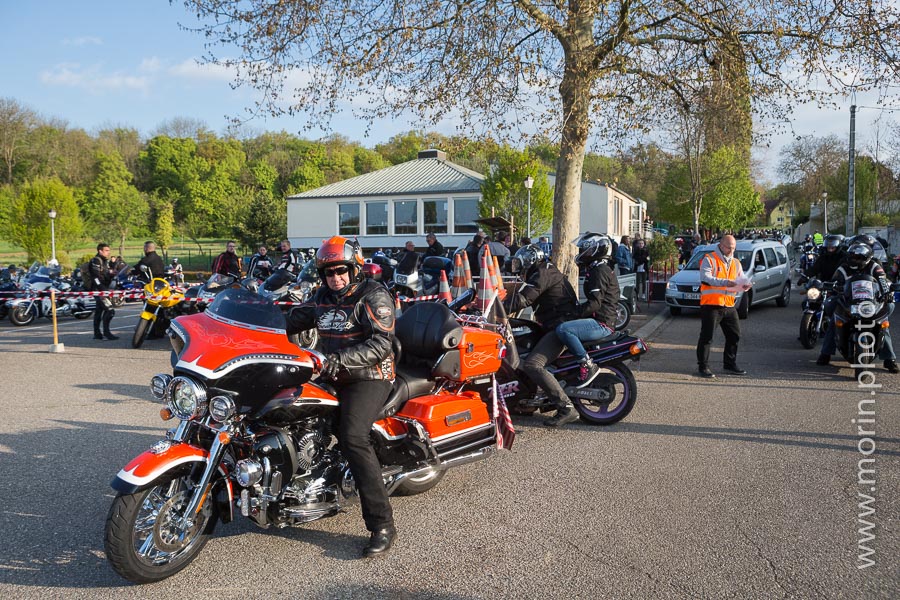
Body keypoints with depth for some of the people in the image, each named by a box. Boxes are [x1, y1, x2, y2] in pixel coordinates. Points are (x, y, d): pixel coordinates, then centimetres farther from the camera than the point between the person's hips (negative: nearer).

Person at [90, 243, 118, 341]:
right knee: (110, 310, -16)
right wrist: (103, 289, -25)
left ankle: (97, 333, 17)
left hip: (104, 289, 10)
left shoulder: (105, 261, 19)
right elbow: (96, 277, -20)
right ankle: (106, 332, -13)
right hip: (99, 289, -10)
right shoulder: (95, 261, -11)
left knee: (98, 311, 12)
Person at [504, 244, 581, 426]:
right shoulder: (548, 271, 24)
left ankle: (566, 408, -25)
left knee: (532, 365, -23)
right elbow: (523, 296, 27)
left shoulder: (543, 273, -9)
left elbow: (522, 299, -20)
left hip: (561, 327, -11)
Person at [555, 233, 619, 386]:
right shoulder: (597, 269, 22)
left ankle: (588, 365, -24)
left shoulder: (599, 271, -11)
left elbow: (594, 303, -21)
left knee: (563, 329, -30)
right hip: (601, 322, 11)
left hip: (601, 324, -11)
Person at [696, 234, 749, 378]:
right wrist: (725, 282, -28)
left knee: (734, 335, 12)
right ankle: (703, 366, 6)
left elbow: (742, 279, 15)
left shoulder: (735, 263, 18)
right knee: (706, 337, -3)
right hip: (711, 305, -7)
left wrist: (745, 285, -10)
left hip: (729, 306, 7)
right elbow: (705, 278, -18)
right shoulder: (709, 259, -5)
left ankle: (730, 365, 26)